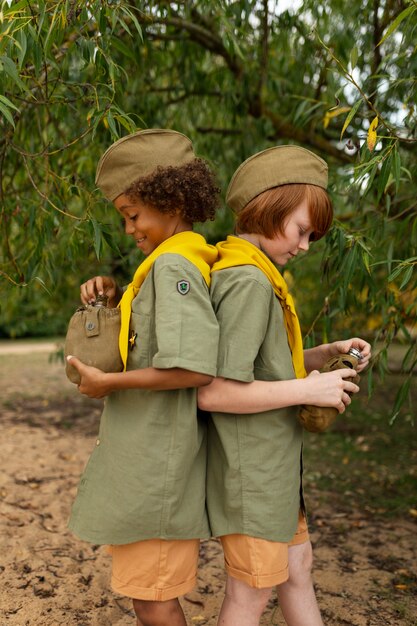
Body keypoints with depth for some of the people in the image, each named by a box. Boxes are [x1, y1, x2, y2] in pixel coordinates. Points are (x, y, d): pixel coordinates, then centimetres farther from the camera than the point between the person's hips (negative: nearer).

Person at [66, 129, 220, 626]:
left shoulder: (173, 265, -18)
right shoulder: (193, 262, 11)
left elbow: (195, 368, -28)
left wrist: (109, 382, -18)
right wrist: (118, 297, 6)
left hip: (156, 460, -10)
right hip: (146, 451, 10)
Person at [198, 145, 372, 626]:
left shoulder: (246, 274, 9)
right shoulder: (249, 282, -22)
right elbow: (213, 392, -28)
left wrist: (327, 354, 2)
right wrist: (309, 390, -22)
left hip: (273, 462, 10)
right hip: (249, 466, -10)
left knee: (296, 563, 23)